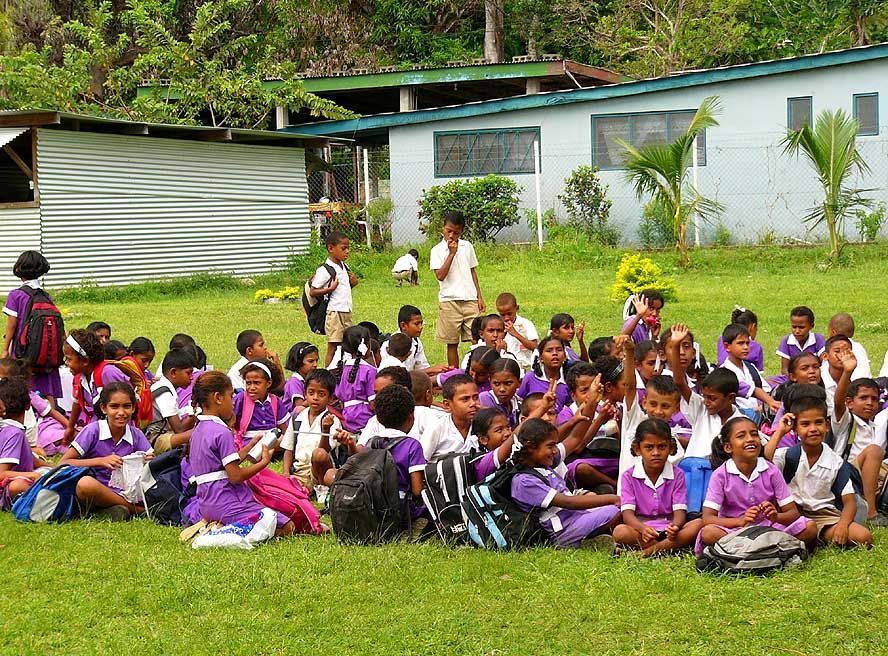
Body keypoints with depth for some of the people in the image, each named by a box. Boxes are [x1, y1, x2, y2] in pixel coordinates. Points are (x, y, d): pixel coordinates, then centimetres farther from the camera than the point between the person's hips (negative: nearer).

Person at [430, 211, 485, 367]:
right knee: (452, 343, 3)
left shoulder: (467, 247, 10)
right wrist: (452, 253, -15)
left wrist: (480, 297, 13)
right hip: (449, 300, -3)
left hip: (470, 300, 3)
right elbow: (440, 275, -13)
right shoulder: (438, 250, -1)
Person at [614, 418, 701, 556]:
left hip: (668, 528, 1)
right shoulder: (629, 476, 1)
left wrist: (675, 527, -32)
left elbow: (680, 511, -6)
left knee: (698, 524, -27)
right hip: (640, 527, -1)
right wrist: (643, 529, -34)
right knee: (619, 532, -34)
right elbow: (627, 513, -10)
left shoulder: (677, 475, 4)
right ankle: (672, 548, -26)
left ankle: (650, 550, -30)